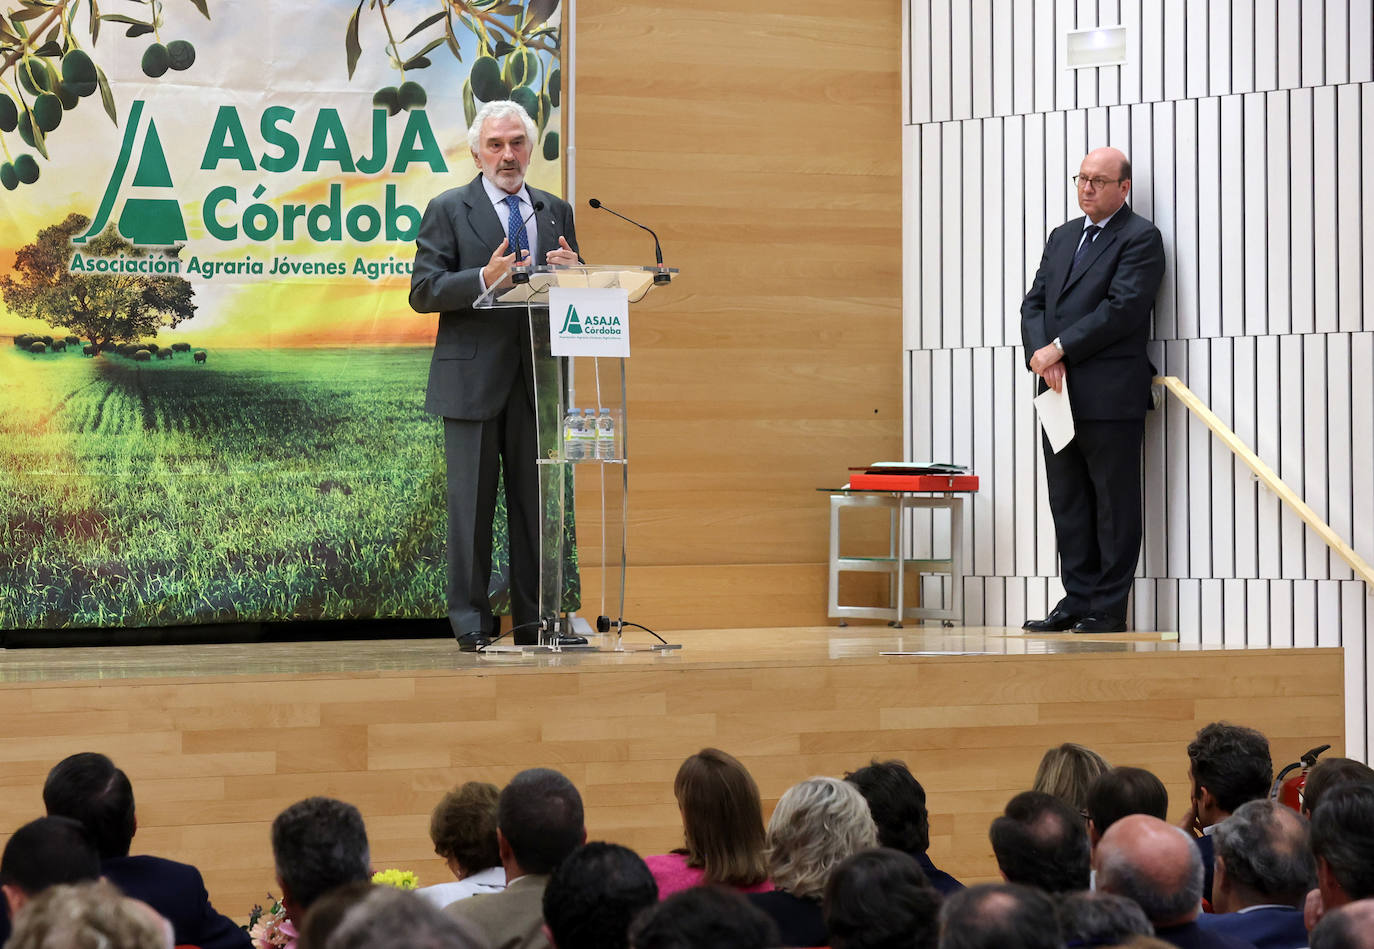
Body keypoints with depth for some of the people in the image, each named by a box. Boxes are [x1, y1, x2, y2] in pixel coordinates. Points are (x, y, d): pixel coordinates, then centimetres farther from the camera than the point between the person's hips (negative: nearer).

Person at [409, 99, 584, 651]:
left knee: (536, 499, 5)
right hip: (473, 378, -4)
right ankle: (470, 621, 3)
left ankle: (535, 618, 10)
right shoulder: (448, 211, 2)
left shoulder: (556, 212, 15)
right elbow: (423, 291, -5)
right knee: (471, 502, -1)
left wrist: (572, 271, -6)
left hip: (538, 378, 4)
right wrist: (484, 279, -19)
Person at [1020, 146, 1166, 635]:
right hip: (1060, 393, 7)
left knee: (1114, 503, -2)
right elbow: (1034, 303, 13)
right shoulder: (1062, 237, 20)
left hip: (1110, 395, -7)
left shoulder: (1140, 239, -3)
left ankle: (1108, 608, 1)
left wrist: (1059, 349, -14)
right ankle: (1078, 599, 16)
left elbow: (1122, 309, -14)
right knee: (1068, 502, 10)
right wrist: (1041, 354, -6)